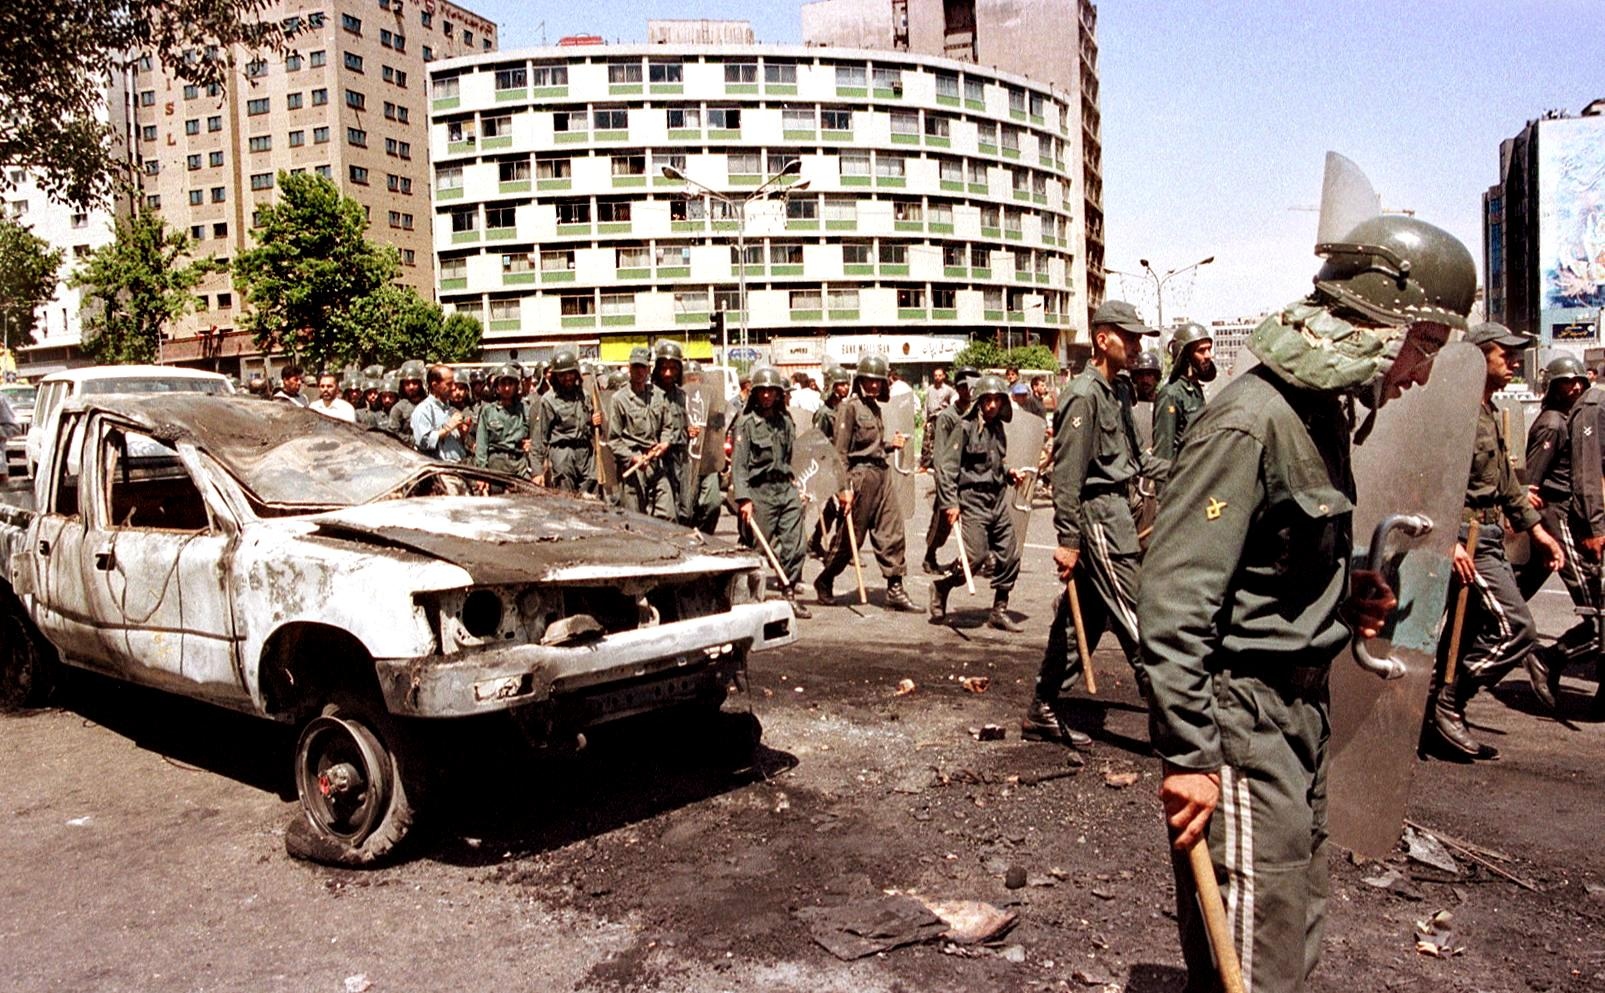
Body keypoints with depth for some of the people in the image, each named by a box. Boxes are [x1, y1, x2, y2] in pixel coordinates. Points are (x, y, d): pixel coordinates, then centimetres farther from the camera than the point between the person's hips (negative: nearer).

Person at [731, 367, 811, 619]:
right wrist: (743, 498, -17)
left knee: (794, 545, 1)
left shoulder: (785, 421, 13)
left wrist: (797, 485, 16)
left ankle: (790, 594, 9)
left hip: (787, 488, 5)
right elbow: (738, 464, -10)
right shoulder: (746, 422, -4)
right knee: (755, 546, -1)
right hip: (760, 491, -5)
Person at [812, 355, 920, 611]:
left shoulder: (874, 407, 16)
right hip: (860, 474, -8)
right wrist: (844, 487, -17)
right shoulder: (850, 407, -9)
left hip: (881, 474, 8)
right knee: (851, 536, 2)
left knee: (892, 532, 3)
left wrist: (891, 444, 6)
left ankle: (895, 590, 8)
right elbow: (840, 450, -13)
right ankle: (824, 581, 21)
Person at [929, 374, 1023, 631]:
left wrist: (1008, 473, 8)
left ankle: (999, 611, 16)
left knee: (1010, 555, 4)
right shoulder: (965, 427, -9)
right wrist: (949, 503, -18)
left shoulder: (998, 428, 13)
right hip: (972, 498, -7)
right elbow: (946, 465, -13)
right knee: (976, 555, -12)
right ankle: (941, 587, 14)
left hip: (998, 498, 7)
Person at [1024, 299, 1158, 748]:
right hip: (1098, 516, -10)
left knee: (1083, 619, 13)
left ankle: (1044, 712, 21)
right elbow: (1066, 474, -18)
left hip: (1114, 513, 10)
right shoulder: (1084, 395, -13)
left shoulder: (1110, 393, 17)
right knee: (1136, 621, -6)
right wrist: (1068, 538, -20)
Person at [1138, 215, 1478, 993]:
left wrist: (1345, 595, 3)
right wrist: (1188, 754, -24)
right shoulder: (1249, 421, -20)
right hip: (1244, 719, -10)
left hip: (1300, 710, 10)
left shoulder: (1322, 411, 10)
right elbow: (1174, 600, -24)